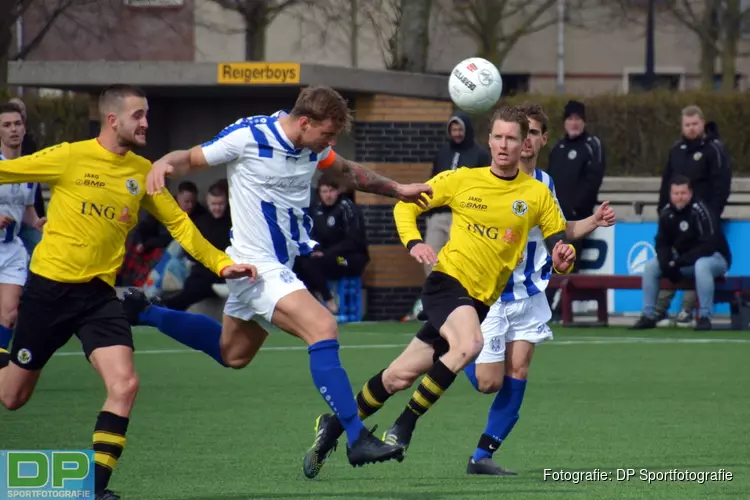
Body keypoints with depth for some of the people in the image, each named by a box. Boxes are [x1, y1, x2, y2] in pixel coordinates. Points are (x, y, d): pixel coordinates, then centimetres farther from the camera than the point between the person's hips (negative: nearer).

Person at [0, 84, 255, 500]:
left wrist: (220, 263, 1)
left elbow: (177, 222, 9)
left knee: (124, 386, -18)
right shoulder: (69, 157, -11)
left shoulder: (142, 171, 2)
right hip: (49, 288, -3)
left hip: (98, 293, 3)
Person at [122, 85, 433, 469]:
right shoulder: (247, 137, -18)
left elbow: (346, 171, 24)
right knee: (323, 328, -24)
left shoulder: (312, 146, 3)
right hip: (258, 264, -9)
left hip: (282, 263, 9)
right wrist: (163, 164, -30)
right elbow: (190, 160, -8)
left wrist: (397, 189, 22)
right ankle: (357, 439, -24)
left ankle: (144, 313, 38)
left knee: (232, 354, 24)